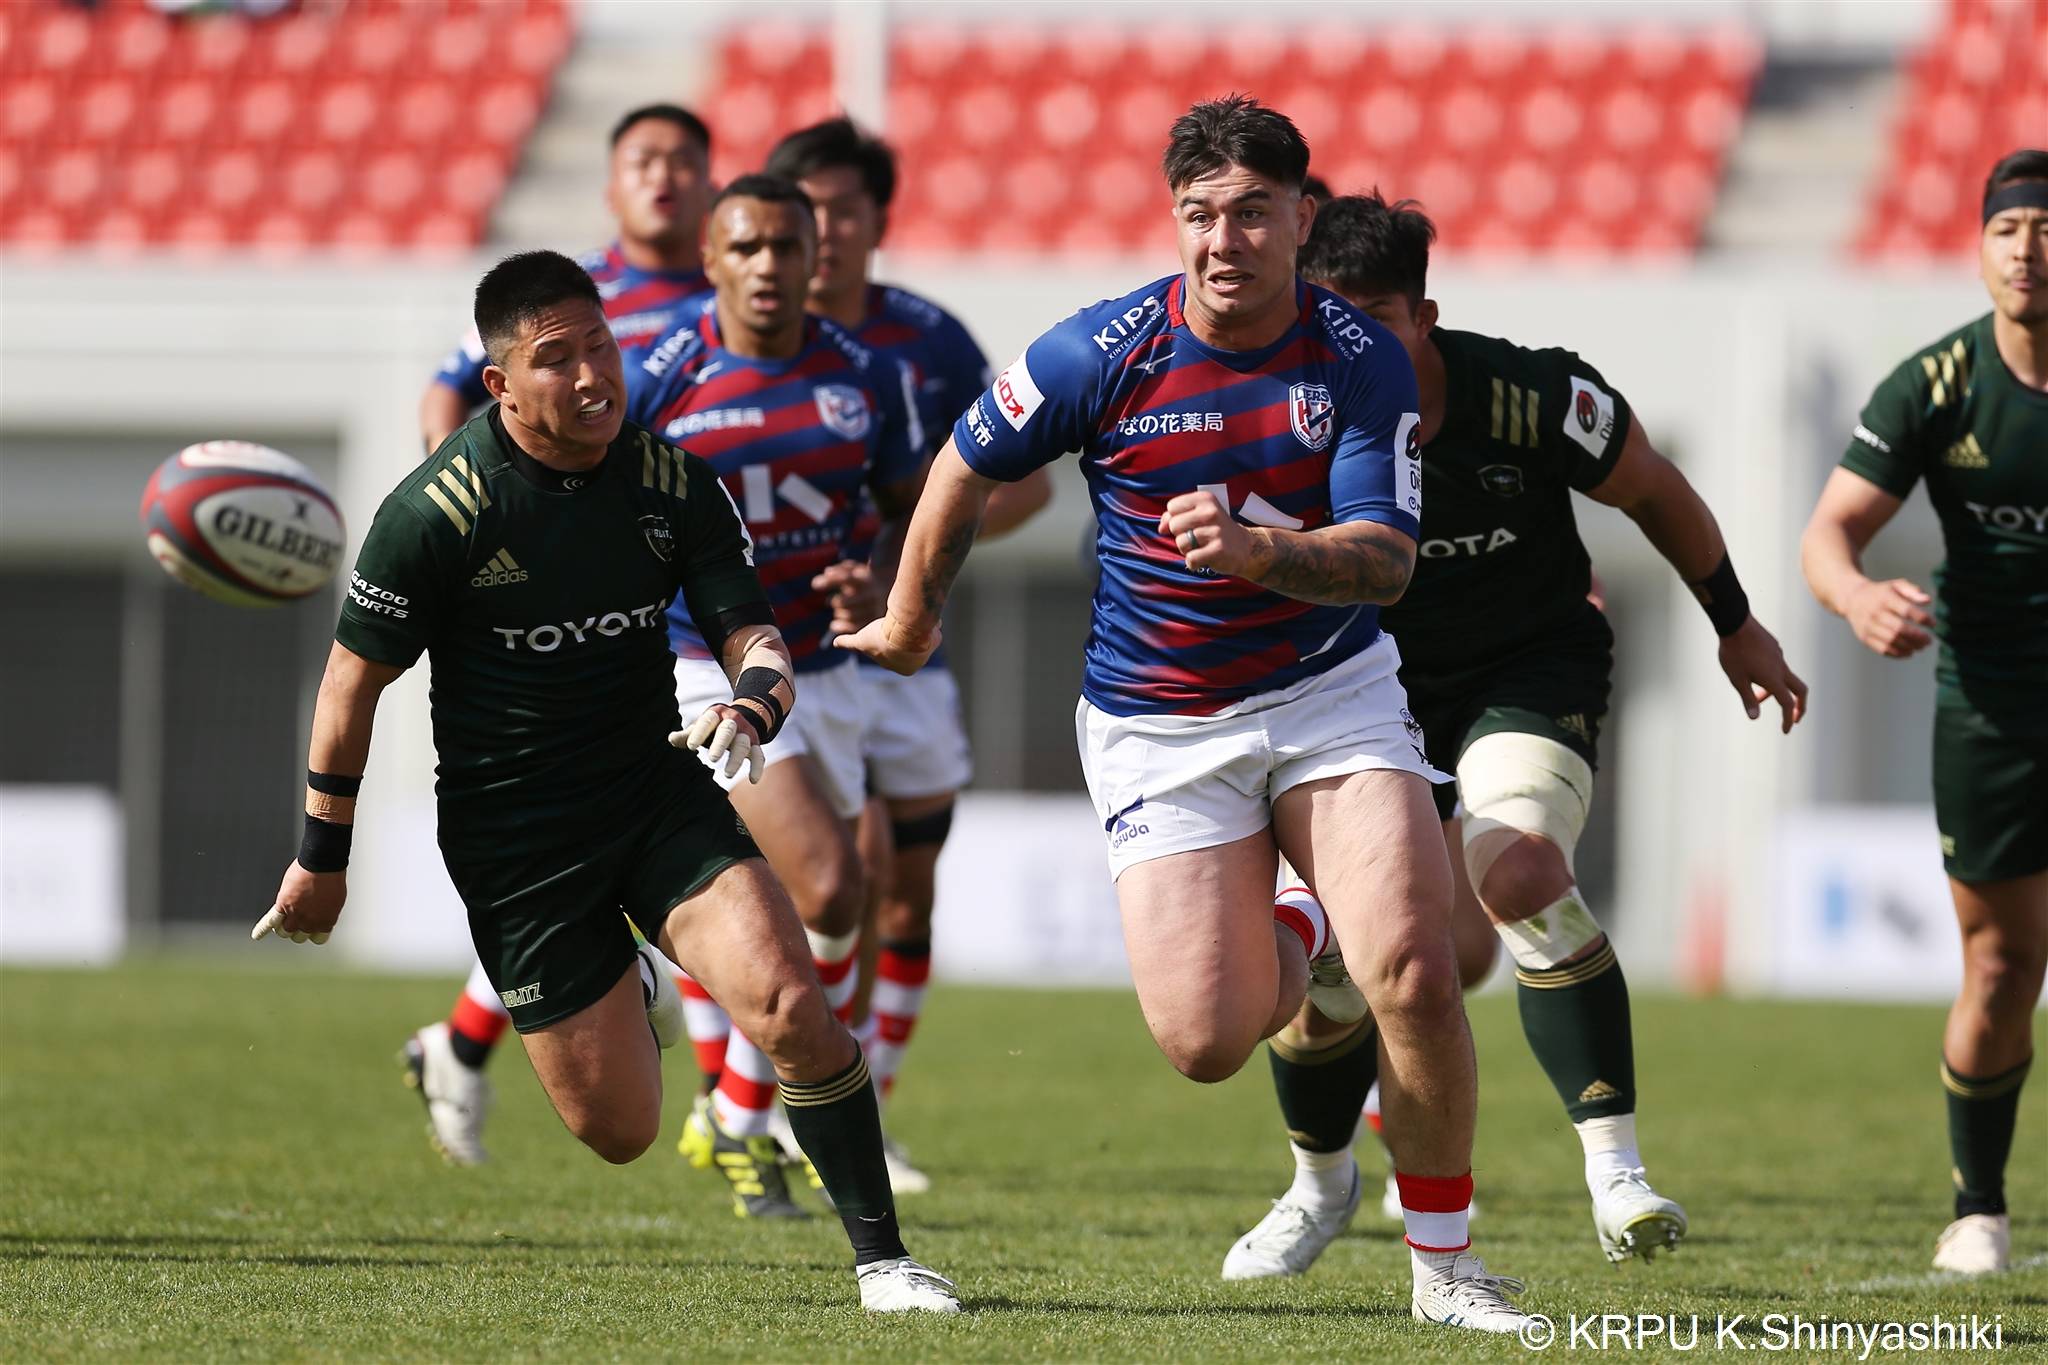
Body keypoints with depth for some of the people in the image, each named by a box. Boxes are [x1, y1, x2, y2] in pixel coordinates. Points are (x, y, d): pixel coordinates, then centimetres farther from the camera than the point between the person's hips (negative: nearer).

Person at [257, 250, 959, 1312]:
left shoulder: (674, 483, -5)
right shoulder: (435, 512, -16)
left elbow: (750, 634, -2)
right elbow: (355, 678, -5)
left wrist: (755, 695, -27)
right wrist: (323, 854, 1)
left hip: (657, 784, 2)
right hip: (512, 841, -2)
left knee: (793, 1012, -21)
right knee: (617, 1132, -1)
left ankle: (882, 1257, -7)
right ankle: (632, 993, 36)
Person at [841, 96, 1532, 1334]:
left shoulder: (1364, 362, -11)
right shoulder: (1102, 354, -13)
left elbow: (1386, 561, -18)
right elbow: (968, 468, 3)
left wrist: (1258, 548, -37)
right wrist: (911, 620, 16)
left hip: (1328, 687, 0)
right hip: (1157, 722, 0)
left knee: (1413, 973, -20)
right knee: (1207, 1043, -9)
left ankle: (1446, 1261, -1)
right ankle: (1289, 940, 29)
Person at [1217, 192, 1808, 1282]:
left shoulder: (1536, 401, -21)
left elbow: (1657, 495, -3)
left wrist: (1739, 628, 9)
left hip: (1533, 670, -3)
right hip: (1366, 690, 3)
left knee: (1520, 875, -32)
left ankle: (1615, 1166, -27)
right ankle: (1321, 1184, 29)